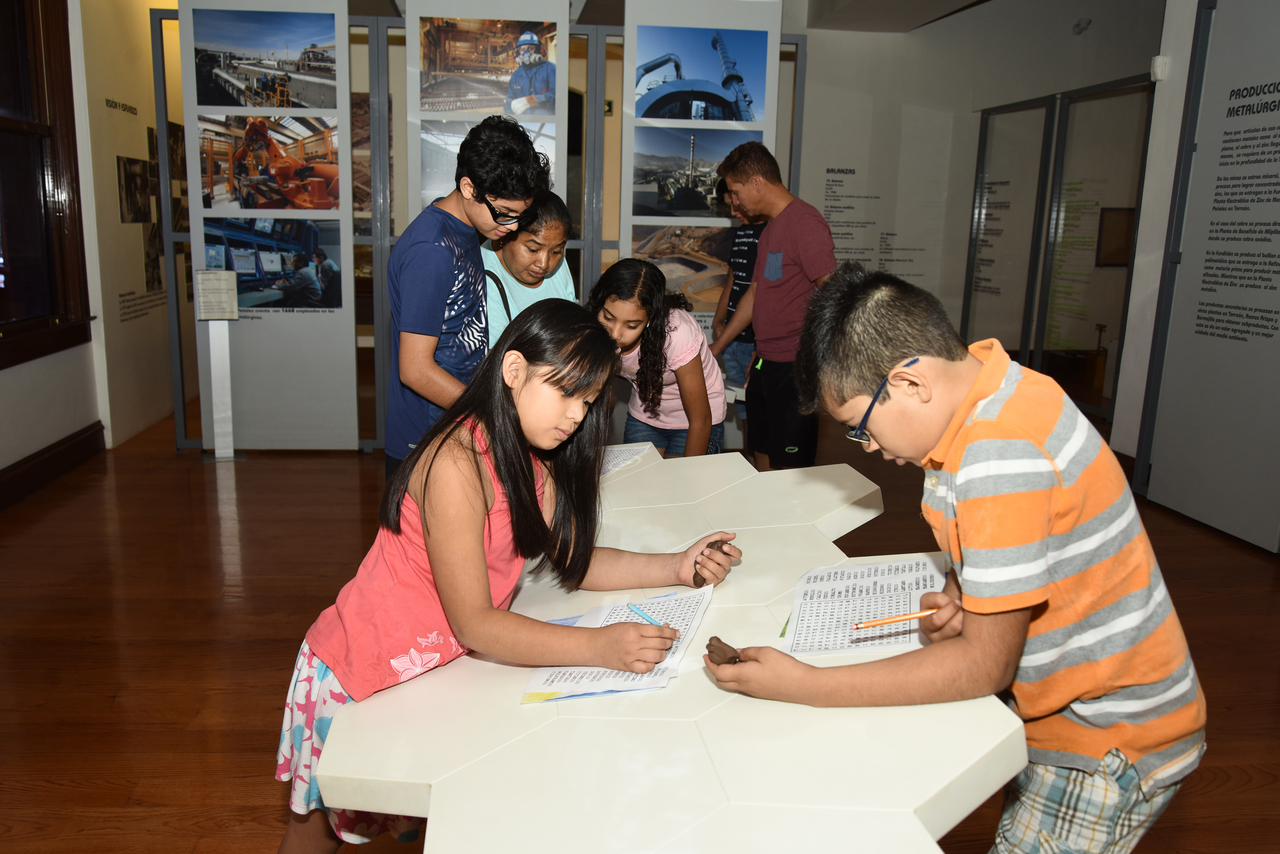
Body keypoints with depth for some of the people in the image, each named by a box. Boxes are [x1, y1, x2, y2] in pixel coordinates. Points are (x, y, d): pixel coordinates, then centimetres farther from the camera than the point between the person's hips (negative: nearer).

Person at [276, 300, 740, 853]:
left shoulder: (531, 461, 0)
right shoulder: (457, 464, -29)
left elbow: (572, 559, -1)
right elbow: (474, 623, -29)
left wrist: (676, 569, -13)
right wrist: (599, 648, -36)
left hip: (433, 669, 7)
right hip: (359, 677, -7)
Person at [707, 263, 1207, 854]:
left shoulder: (1003, 453, -32)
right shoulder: (978, 385, -3)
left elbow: (985, 665, -26)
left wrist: (801, 686, -26)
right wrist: (959, 594, -9)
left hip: (1112, 744, -8)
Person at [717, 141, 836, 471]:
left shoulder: (804, 222, -13)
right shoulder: (769, 229, 18)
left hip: (795, 369, -9)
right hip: (765, 365, 9)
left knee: (789, 469, -3)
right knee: (762, 459, 14)